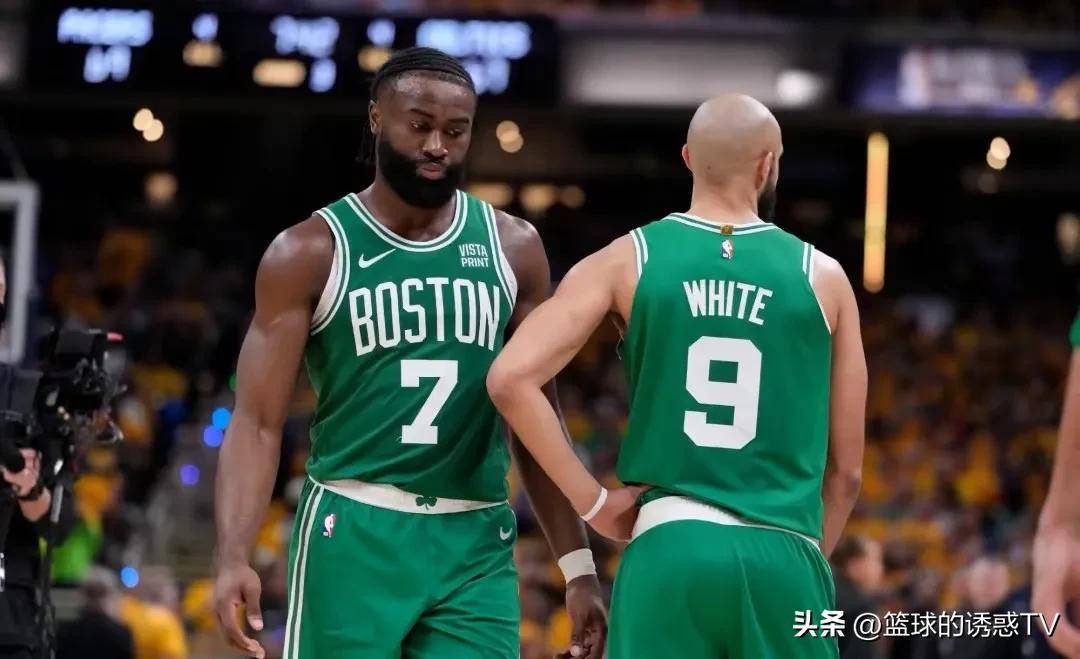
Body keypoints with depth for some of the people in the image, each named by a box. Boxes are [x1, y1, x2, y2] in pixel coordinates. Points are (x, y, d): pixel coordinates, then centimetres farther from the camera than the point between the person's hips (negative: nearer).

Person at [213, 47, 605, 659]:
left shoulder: (513, 248, 8)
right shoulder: (311, 253, -1)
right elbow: (258, 421, -6)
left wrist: (578, 564, 8)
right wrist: (234, 556, -20)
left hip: (476, 545, 3)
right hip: (354, 535, -2)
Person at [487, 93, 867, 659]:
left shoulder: (628, 260, 4)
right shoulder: (822, 278, 6)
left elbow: (511, 378, -8)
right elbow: (845, 470, 10)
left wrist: (592, 502, -1)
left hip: (669, 551, 0)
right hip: (786, 558, 0)